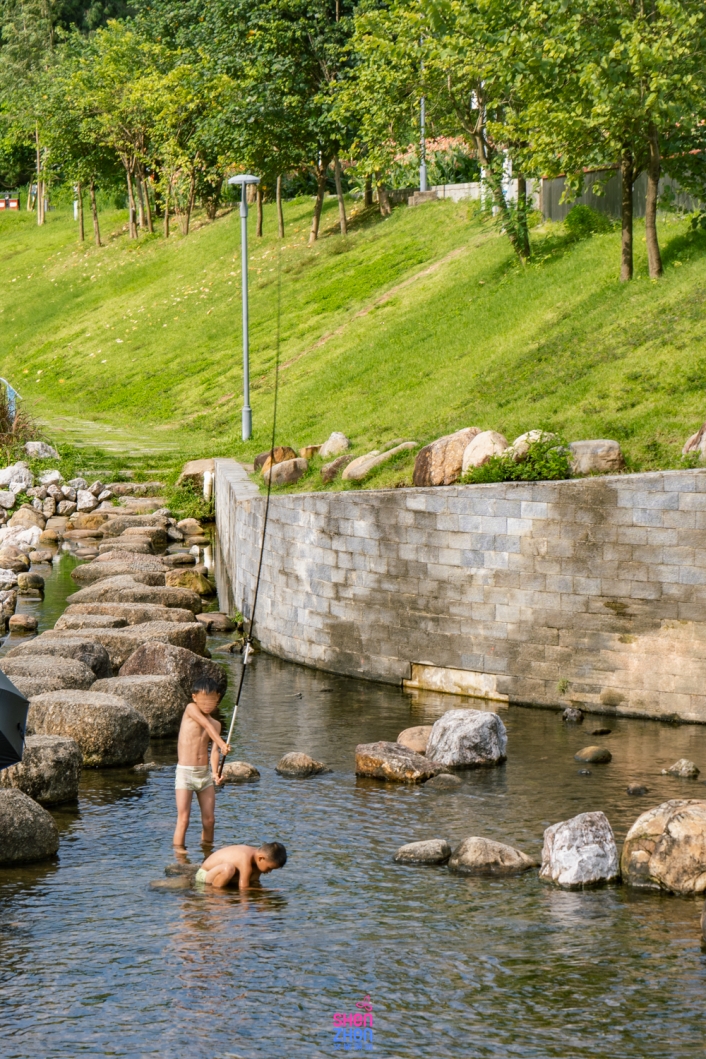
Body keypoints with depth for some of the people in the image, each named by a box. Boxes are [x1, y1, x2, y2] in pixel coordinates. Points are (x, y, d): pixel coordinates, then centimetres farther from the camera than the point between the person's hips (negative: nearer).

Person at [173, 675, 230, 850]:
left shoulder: (216, 724, 7)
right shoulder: (191, 709, -4)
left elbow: (214, 750, -7)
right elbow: (207, 725, -21)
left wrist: (215, 772, -24)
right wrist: (222, 743, -34)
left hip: (205, 773, 5)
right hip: (185, 772, -5)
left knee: (209, 819, 8)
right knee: (183, 818, -9)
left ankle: (207, 847, 24)